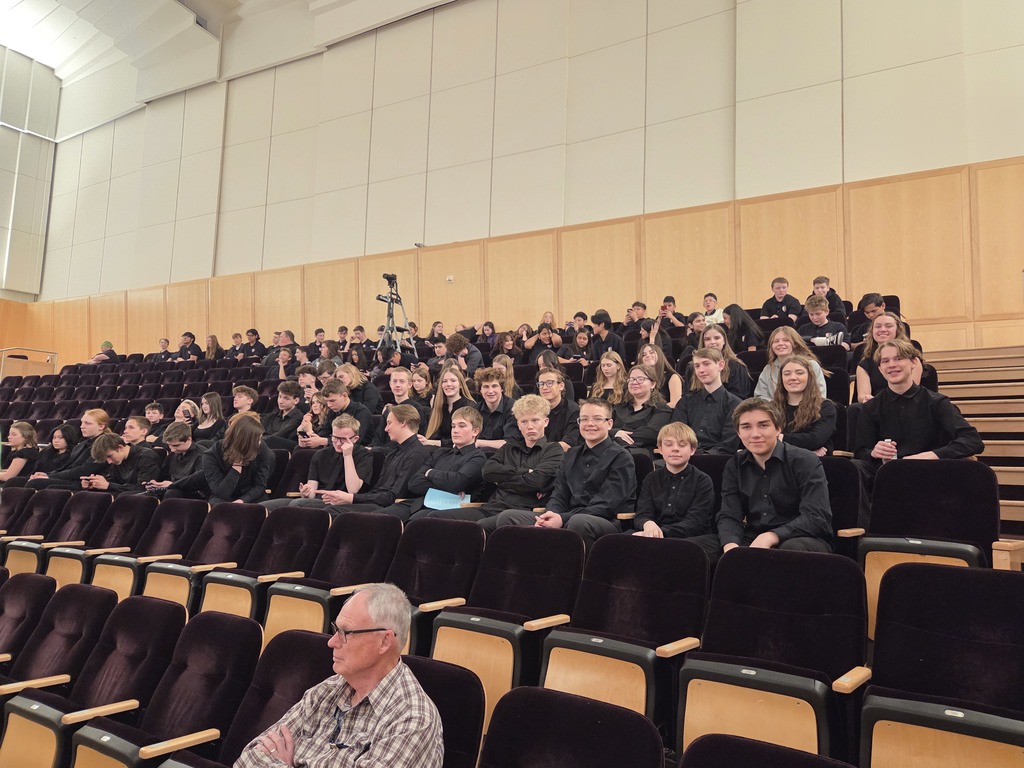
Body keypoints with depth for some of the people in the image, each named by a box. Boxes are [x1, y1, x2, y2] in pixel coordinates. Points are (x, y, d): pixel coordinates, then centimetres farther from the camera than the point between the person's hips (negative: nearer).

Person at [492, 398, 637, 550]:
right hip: (567, 518, 6)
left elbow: (606, 505, -9)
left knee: (579, 522, -42)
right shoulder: (572, 455, 22)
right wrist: (550, 515, -11)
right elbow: (559, 495, 15)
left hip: (606, 523, -5)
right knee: (507, 517, -13)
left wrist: (563, 519, -21)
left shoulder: (621, 457, 3)